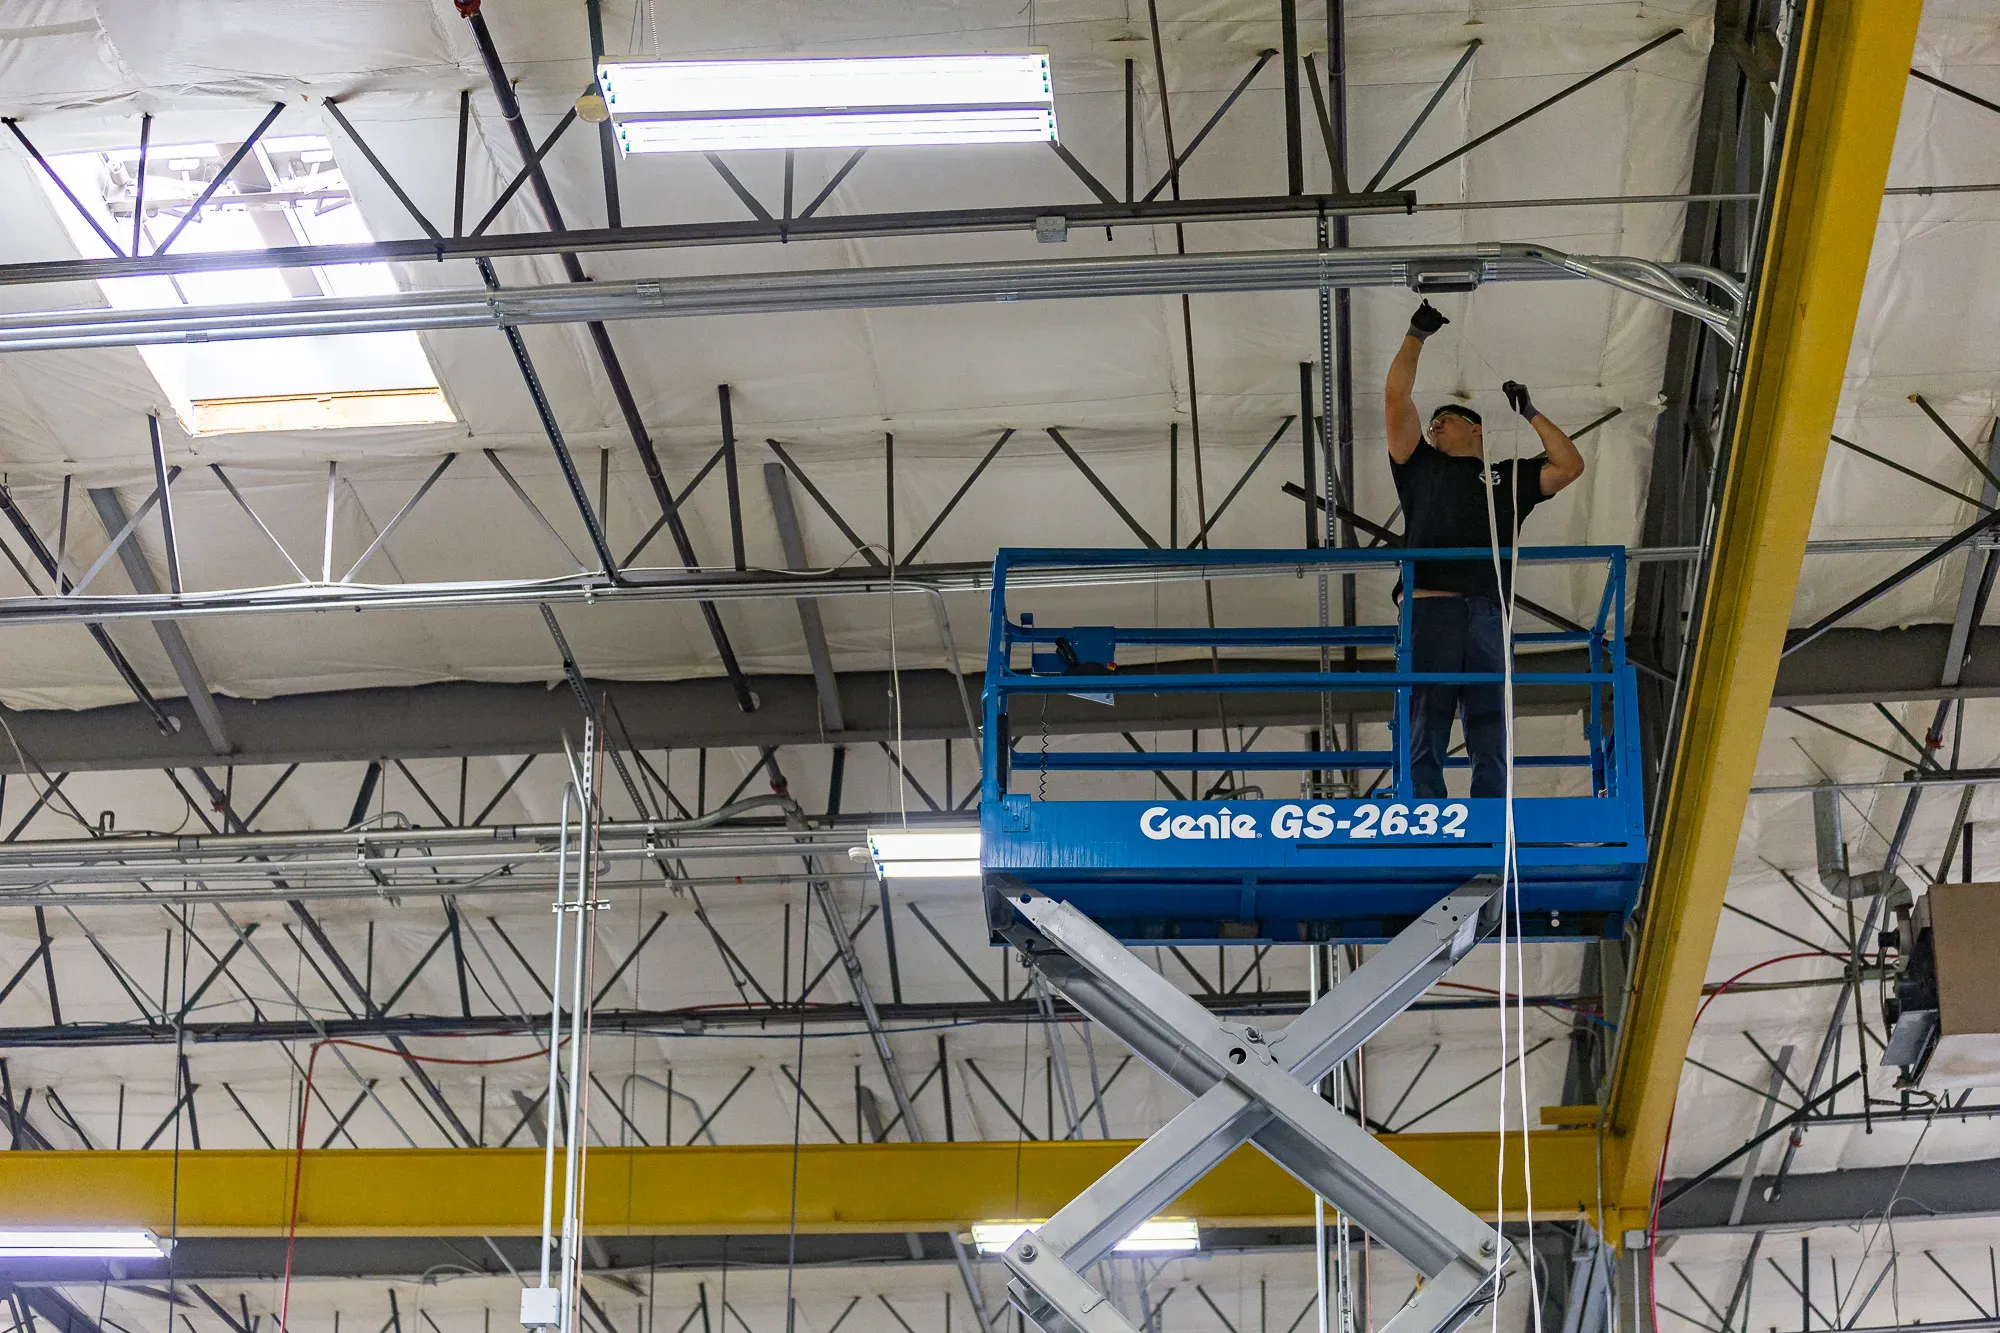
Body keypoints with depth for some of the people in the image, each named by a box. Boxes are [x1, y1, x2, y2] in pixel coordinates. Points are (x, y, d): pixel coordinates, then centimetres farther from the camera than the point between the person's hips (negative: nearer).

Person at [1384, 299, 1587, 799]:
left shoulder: (1508, 477, 30)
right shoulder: (1421, 468, 27)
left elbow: (1570, 465, 21)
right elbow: (1397, 397, 21)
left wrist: (1530, 413, 27)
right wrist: (1416, 335, 25)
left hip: (1488, 617, 1)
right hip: (1429, 608, -1)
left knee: (1491, 747, -7)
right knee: (1424, 742, -11)